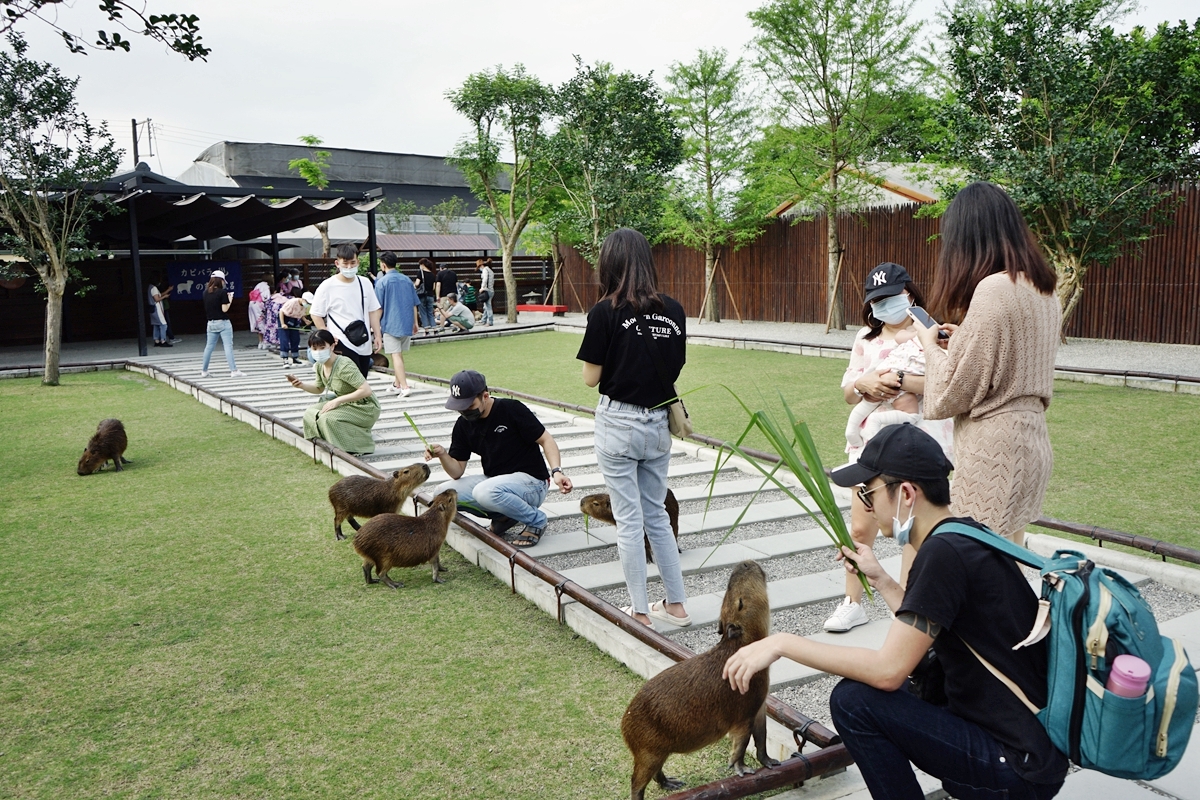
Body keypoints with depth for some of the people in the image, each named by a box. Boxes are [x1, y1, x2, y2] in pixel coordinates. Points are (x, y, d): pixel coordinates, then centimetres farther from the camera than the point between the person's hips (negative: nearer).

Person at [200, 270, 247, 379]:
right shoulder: (222, 292, -12)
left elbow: (208, 307, 13)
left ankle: (204, 371, 21)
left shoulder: (206, 292, 4)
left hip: (211, 323, 6)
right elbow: (224, 309, -16)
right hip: (223, 322, -6)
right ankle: (234, 370, -9)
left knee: (209, 346, 14)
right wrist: (230, 300, 0)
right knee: (228, 346, -5)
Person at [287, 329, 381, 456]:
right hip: (346, 404, 9)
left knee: (328, 418, -26)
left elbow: (366, 391, -30)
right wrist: (301, 385, -3)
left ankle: (359, 448, -8)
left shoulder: (344, 366, -27)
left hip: (366, 408, -9)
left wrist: (338, 400, -28)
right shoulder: (320, 366, -1)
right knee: (311, 413, -3)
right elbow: (319, 389, 18)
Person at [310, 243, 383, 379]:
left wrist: (377, 335, 8)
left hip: (365, 344, 5)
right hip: (343, 344, -5)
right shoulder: (327, 286, -5)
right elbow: (316, 314, 0)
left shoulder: (365, 283, 8)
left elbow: (373, 311, 14)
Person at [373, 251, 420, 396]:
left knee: (395, 356, -5)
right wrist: (415, 323, 17)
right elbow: (414, 304, 10)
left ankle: (404, 387, -13)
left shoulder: (382, 282, -7)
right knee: (399, 355, 16)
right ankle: (397, 384, 23)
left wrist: (377, 324, 6)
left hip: (391, 324, -5)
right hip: (407, 323, 5)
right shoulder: (407, 280, 8)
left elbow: (378, 307, -5)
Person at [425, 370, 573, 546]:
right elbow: (457, 472, 2)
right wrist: (442, 454, -19)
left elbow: (546, 440, -10)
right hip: (493, 482, 7)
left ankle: (536, 520, -8)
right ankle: (502, 516, 7)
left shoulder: (513, 410, -13)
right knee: (443, 493, -10)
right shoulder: (463, 425, 3)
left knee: (484, 492, -35)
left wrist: (556, 471, -27)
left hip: (531, 481, -7)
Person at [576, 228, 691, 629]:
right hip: (659, 423, 5)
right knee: (656, 515, 18)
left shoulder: (606, 312, -12)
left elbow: (590, 377, -9)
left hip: (619, 422, -5)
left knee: (629, 520, 6)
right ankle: (676, 604, 24)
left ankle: (639, 612, 15)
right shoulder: (673, 311, 0)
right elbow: (675, 367, 7)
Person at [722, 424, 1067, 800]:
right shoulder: (967, 536, 5)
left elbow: (889, 670, -25)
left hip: (1022, 769, -9)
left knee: (853, 700, -13)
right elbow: (922, 629, 16)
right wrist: (879, 579, 10)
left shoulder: (943, 553, -22)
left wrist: (782, 643, -20)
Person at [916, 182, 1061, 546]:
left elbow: (953, 392, -15)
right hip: (1031, 440, 9)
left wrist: (931, 344, 1)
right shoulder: (1042, 289, 10)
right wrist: (961, 341, 15)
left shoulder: (994, 290, -17)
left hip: (995, 448, -9)